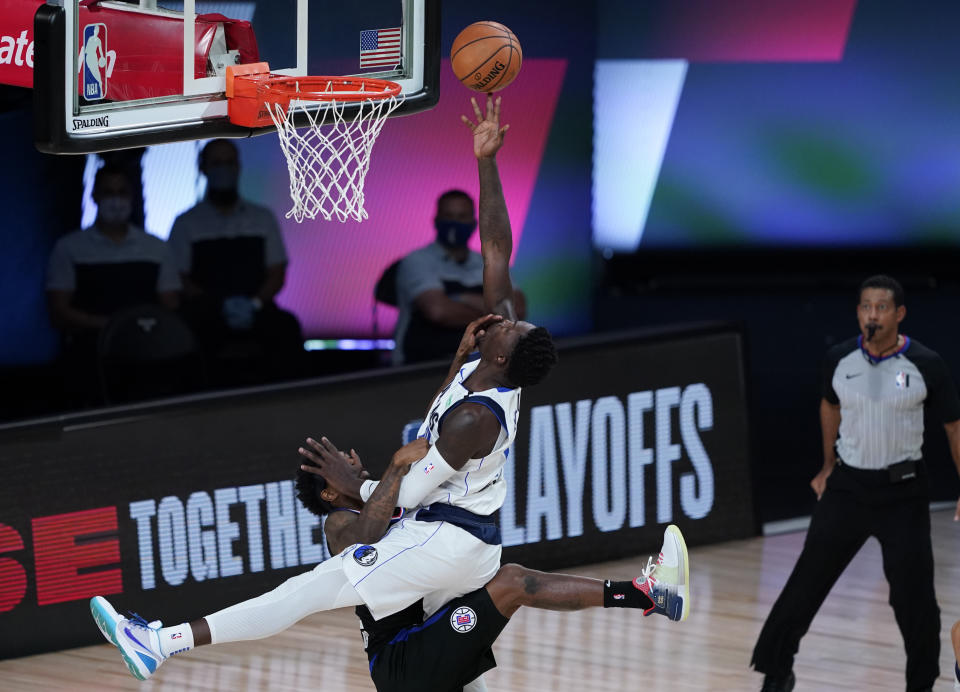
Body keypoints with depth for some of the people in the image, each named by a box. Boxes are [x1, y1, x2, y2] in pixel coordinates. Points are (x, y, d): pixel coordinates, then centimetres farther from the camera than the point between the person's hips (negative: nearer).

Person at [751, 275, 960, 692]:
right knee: (808, 579, 1)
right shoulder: (840, 359, -3)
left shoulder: (925, 365, -11)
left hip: (901, 490, -2)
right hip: (847, 485, 2)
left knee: (913, 593, -3)